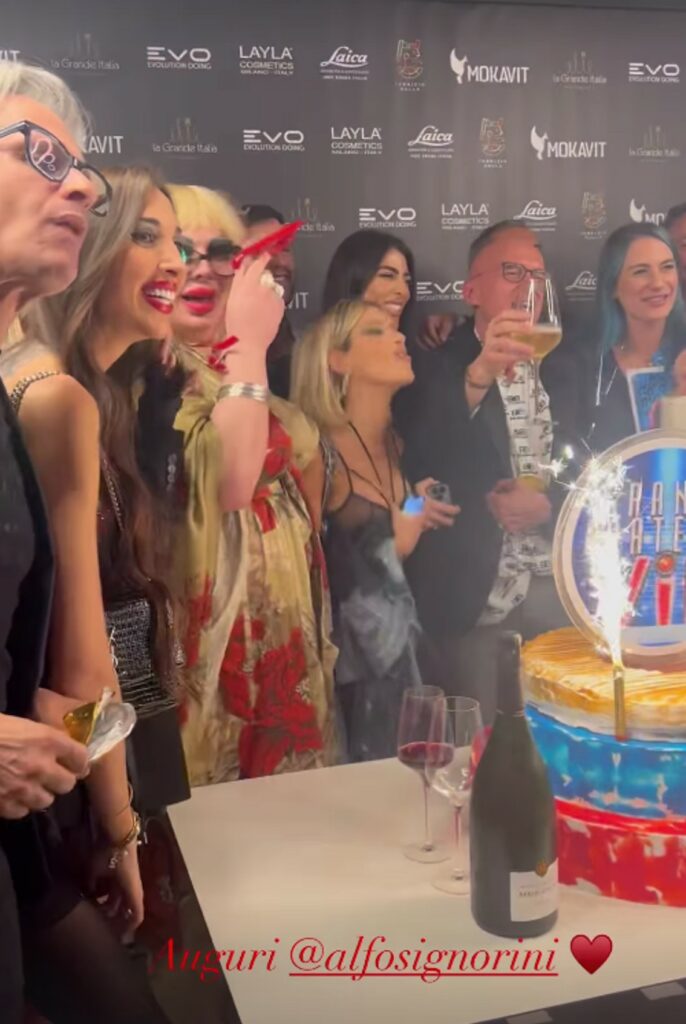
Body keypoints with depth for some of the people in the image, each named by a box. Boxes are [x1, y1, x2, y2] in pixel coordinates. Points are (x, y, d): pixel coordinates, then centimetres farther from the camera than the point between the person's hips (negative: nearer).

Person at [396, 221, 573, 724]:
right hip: (474, 596, -4)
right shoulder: (434, 367, -3)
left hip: (561, 588, 4)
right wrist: (479, 375, -33)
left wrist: (548, 505, -12)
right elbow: (418, 464, -21)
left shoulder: (563, 370, 11)